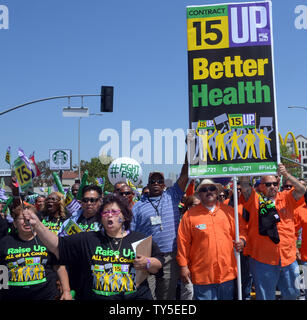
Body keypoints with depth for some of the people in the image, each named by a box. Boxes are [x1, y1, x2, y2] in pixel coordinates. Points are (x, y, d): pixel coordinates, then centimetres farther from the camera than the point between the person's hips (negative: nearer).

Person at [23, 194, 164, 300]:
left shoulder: (139, 239, 7)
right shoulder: (87, 239, 8)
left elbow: (159, 263, 10)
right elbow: (57, 245, 3)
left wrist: (147, 263, -10)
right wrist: (37, 225, -6)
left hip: (136, 296, -1)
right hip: (95, 296, 2)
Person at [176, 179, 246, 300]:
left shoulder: (229, 211, 6)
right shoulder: (190, 215, -2)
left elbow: (240, 230, 14)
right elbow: (183, 242, -2)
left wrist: (241, 240, -7)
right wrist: (183, 266, -3)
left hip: (227, 272, 3)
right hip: (202, 275, -3)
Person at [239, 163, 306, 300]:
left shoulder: (286, 198, 5)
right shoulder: (255, 199, -2)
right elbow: (244, 185, -15)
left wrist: (286, 174, -19)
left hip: (288, 257, 3)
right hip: (262, 259, -3)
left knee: (291, 293, 20)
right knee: (266, 296, 11)